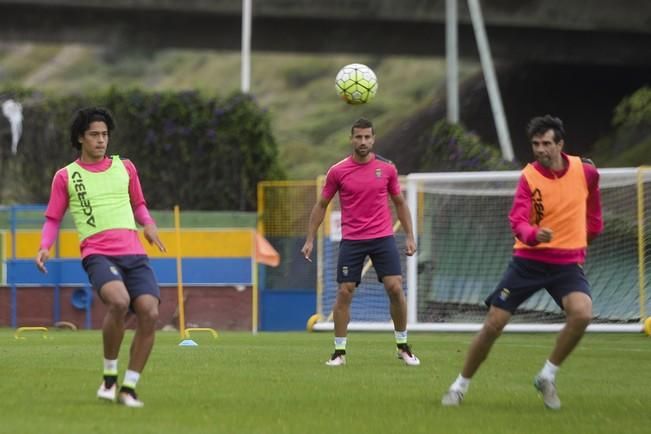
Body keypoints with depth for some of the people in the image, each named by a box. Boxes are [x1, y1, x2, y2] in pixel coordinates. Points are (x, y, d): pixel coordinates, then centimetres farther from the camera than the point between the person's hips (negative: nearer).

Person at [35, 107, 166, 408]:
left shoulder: (124, 168, 18)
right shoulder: (66, 177, 10)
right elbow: (53, 219, 13)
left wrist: (148, 224, 8)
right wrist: (45, 247, -6)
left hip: (133, 252, 4)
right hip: (97, 253, -4)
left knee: (149, 314, -16)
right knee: (119, 302, -32)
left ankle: (128, 388, -3)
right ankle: (109, 376, -12)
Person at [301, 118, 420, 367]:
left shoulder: (387, 168, 2)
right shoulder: (338, 171, -1)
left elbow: (400, 203, 13)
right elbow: (321, 205, 8)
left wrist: (409, 236, 8)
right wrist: (310, 239, 4)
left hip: (382, 238, 0)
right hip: (351, 241, 0)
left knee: (395, 288, -9)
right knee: (344, 293, -4)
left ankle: (403, 347, 6)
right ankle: (339, 351, 6)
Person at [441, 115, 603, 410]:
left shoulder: (585, 172, -4)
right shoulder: (529, 176, -10)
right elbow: (518, 222, -21)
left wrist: (591, 229, 25)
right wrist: (534, 235, -41)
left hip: (567, 262, 1)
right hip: (528, 260, -1)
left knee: (582, 314, -27)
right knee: (493, 325, -3)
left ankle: (547, 377, -8)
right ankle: (461, 385, 17)